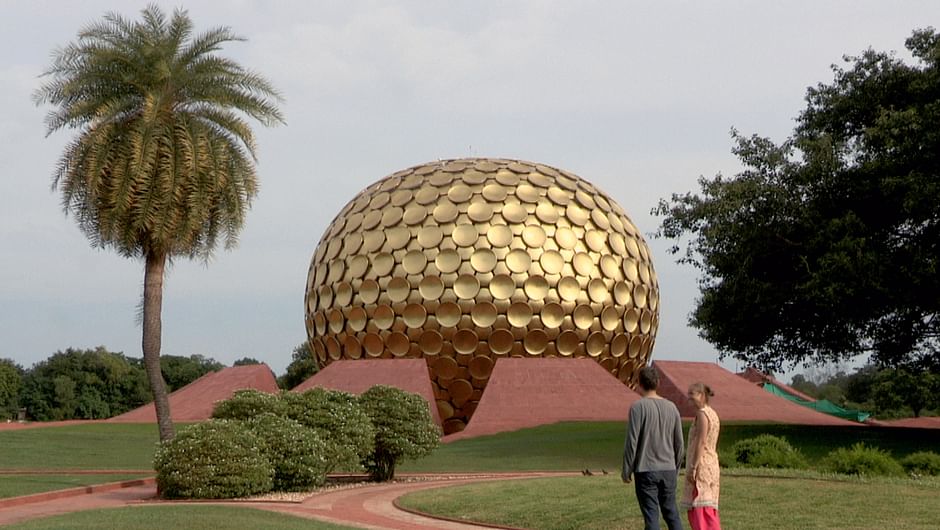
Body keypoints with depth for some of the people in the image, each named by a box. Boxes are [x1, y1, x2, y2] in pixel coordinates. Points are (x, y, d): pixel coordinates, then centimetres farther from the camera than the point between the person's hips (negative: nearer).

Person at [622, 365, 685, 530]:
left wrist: (626, 470, -2)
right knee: (671, 513, 12)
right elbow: (679, 442, 10)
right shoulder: (671, 407, 7)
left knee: (651, 516, -1)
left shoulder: (638, 407, -9)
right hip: (668, 470, 5)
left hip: (646, 471, -5)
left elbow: (632, 441, -11)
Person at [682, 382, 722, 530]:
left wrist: (693, 468, -21)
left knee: (699, 507, -10)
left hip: (701, 465, -10)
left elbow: (701, 443, -19)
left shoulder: (702, 414, -13)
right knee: (708, 509, 14)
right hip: (711, 464, 10)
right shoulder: (713, 414, 15)